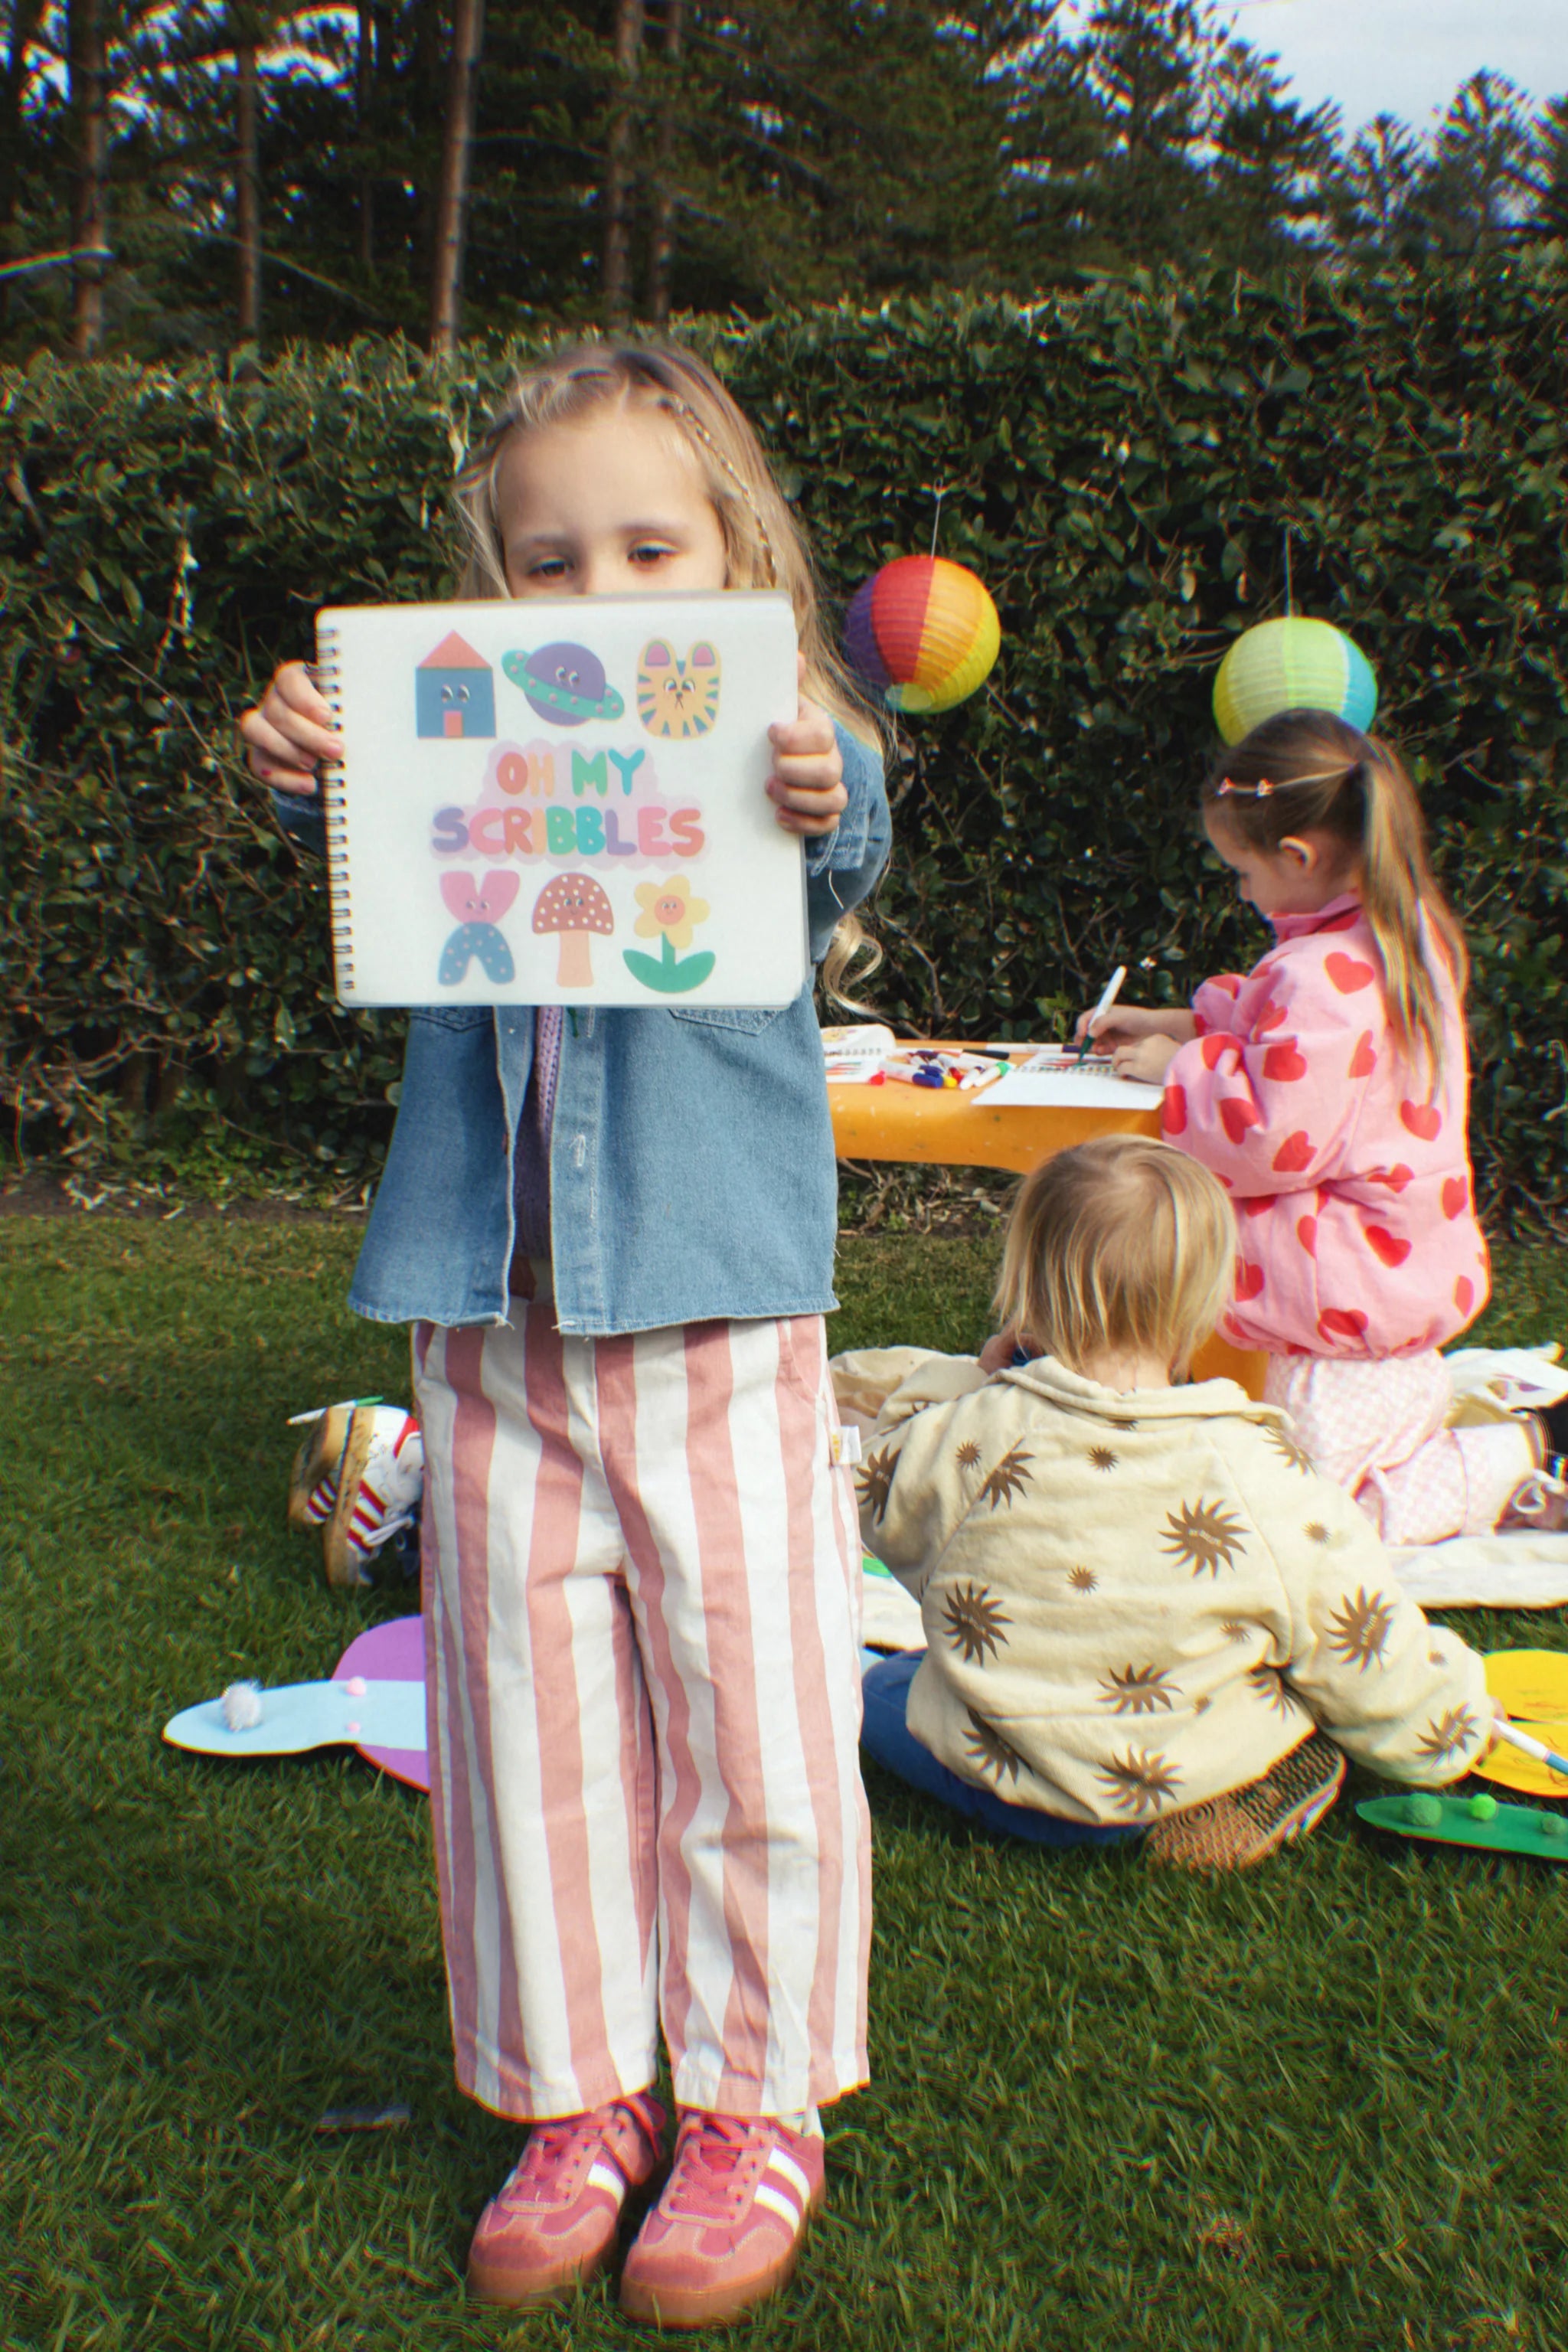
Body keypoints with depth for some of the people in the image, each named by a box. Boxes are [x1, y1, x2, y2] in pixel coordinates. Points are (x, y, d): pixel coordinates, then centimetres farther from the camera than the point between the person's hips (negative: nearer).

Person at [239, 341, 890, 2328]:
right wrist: (308, 769, -31)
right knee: (526, 1732, 13)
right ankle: (573, 2095, 34)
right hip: (491, 1328, 3)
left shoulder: (779, 763, -1)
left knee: (751, 1726, 7)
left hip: (715, 1324, -2)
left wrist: (822, 806, -44)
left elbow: (840, 863, -21)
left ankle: (756, 2107, 30)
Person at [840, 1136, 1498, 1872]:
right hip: (1202, 1776, -1)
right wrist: (1455, 1719, 10)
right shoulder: (1266, 1479, -22)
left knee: (878, 1689, 28)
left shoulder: (972, 1432, -19)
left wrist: (969, 1382, 7)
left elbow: (885, 1513, 4)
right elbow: (1382, 1671, -12)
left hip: (1002, 1788, 2)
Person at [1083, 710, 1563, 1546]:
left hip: (1353, 1282, -10)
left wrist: (1179, 1068, -13)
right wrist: (1173, 1025, 15)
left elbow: (1271, 1138, -26)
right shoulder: (1404, 931, 6)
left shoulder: (1325, 976, -26)